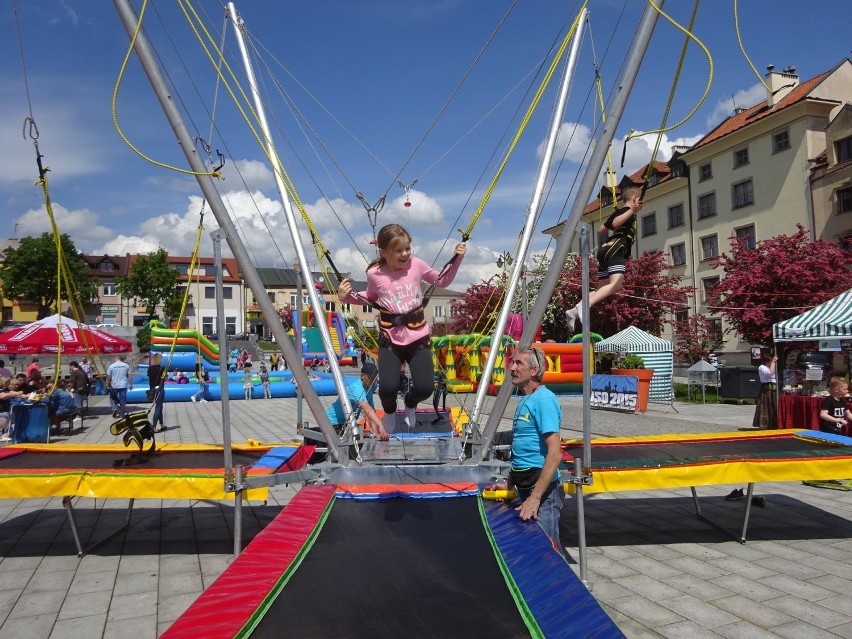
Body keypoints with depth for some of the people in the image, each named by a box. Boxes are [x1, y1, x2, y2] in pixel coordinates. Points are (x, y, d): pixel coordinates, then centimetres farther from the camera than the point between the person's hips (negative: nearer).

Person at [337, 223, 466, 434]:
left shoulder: (416, 264, -5)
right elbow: (370, 298, 16)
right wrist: (346, 297, 1)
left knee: (425, 388, -12)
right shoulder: (374, 274, -6)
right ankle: (390, 411, 23)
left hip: (418, 337, 1)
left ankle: (410, 404, 29)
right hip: (390, 339, 0)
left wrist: (457, 258, -1)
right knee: (387, 388, -17)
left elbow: (443, 281, 10)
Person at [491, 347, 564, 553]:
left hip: (542, 491, -10)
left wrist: (535, 497, -25)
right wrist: (510, 484, 19)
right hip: (525, 488, 10)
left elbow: (555, 453, -23)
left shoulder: (543, 399, -16)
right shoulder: (525, 401, 13)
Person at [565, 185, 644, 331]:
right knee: (615, 284, -26)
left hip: (605, 249, 10)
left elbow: (601, 230, 38)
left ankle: (574, 311, -7)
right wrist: (632, 211, -25)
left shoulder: (618, 211, 29)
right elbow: (615, 223, -17)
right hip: (615, 249, -10)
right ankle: (583, 306, -43)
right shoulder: (627, 211, 3)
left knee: (603, 289, 6)